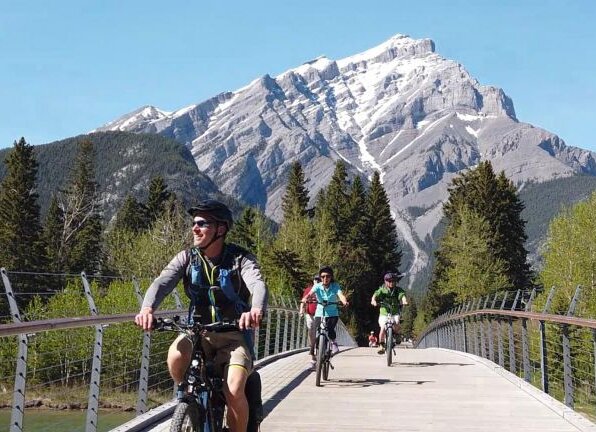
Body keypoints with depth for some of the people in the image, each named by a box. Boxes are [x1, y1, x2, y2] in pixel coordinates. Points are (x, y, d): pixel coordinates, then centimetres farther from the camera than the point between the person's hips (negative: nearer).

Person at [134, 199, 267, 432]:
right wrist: (147, 308, -39)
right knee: (176, 354, -31)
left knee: (234, 391, -26)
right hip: (198, 332, 2)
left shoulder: (240, 259, -9)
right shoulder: (187, 258, -1)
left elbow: (258, 285, -28)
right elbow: (162, 282, -16)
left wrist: (256, 310, -52)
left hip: (234, 336, -2)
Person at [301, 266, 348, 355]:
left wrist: (344, 301, -50)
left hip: (333, 314, -1)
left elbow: (340, 295, -27)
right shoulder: (317, 286, -8)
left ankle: (333, 342, 12)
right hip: (319, 313, 1)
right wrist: (305, 298, -49)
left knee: (330, 330, -22)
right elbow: (310, 293, -26)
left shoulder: (335, 286, -9)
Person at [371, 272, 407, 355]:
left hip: (395, 313, 1)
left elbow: (402, 296, -19)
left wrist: (404, 301, -42)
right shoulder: (382, 290, -3)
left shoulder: (398, 290, -1)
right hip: (384, 313, -1)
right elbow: (375, 295, -19)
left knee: (396, 326, -24)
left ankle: (396, 335, 10)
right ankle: (382, 346, 1)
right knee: (383, 329, -15)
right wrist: (373, 300, -42)